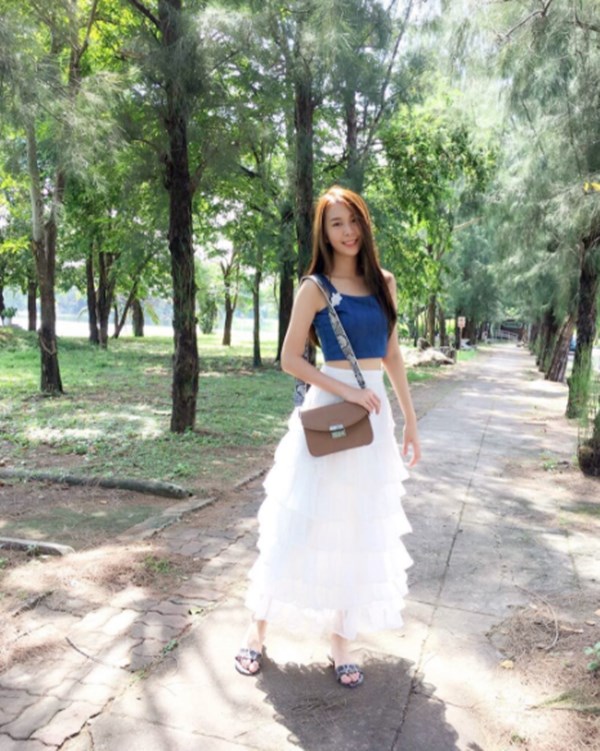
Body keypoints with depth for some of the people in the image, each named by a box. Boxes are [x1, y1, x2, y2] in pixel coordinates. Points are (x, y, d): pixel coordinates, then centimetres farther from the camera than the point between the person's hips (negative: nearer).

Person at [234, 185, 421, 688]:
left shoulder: (384, 283, 9)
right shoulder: (315, 289, -4)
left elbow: (392, 355, 13)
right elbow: (290, 359, -6)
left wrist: (410, 419, 11)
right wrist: (344, 390, -16)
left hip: (375, 414, 5)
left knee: (360, 529, 10)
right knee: (303, 525, 2)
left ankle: (340, 638, 25)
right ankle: (259, 627, 22)